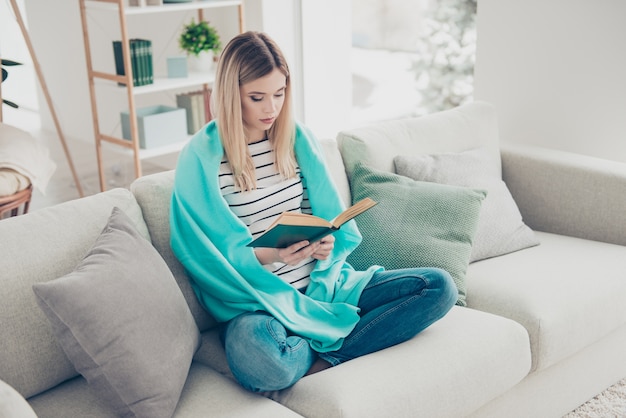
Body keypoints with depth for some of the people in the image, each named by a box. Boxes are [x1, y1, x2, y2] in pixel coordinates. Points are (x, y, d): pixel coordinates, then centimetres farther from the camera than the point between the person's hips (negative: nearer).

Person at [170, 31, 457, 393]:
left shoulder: (299, 139, 8)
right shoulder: (200, 159, -8)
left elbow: (331, 218, 9)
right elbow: (216, 256, -9)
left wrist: (328, 244, -13)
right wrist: (271, 255, -26)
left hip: (323, 281, 5)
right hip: (260, 299, -5)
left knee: (440, 286, -9)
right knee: (255, 358, -41)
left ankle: (320, 360, -16)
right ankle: (329, 342, -6)